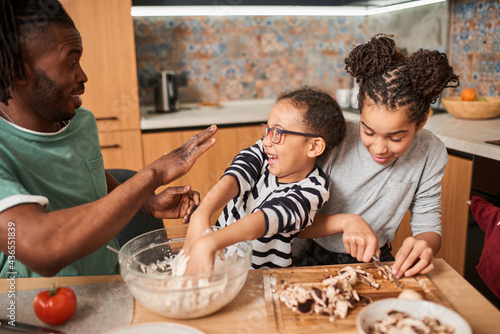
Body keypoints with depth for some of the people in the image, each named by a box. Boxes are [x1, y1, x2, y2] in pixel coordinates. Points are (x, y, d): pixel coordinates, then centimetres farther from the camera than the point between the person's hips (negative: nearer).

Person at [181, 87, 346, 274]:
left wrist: (208, 243, -44)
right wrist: (201, 215, -39)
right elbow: (235, 177, -21)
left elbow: (268, 218, -31)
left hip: (259, 274, -3)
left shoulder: (312, 189, -15)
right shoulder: (262, 151, -4)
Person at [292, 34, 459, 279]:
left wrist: (424, 246, -24)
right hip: (313, 258, -1)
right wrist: (345, 221, -28)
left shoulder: (431, 154, -11)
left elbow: (428, 227, -2)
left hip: (374, 260, 2)